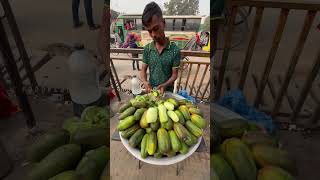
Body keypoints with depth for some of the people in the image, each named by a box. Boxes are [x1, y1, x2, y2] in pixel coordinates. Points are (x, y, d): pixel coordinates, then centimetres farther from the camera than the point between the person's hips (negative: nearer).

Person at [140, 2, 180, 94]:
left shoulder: (174, 50, -17)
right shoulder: (147, 49, -8)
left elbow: (174, 74, -12)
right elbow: (143, 70, -2)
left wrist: (164, 85, -29)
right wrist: (145, 82, -22)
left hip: (167, 91, -2)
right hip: (151, 91, 2)